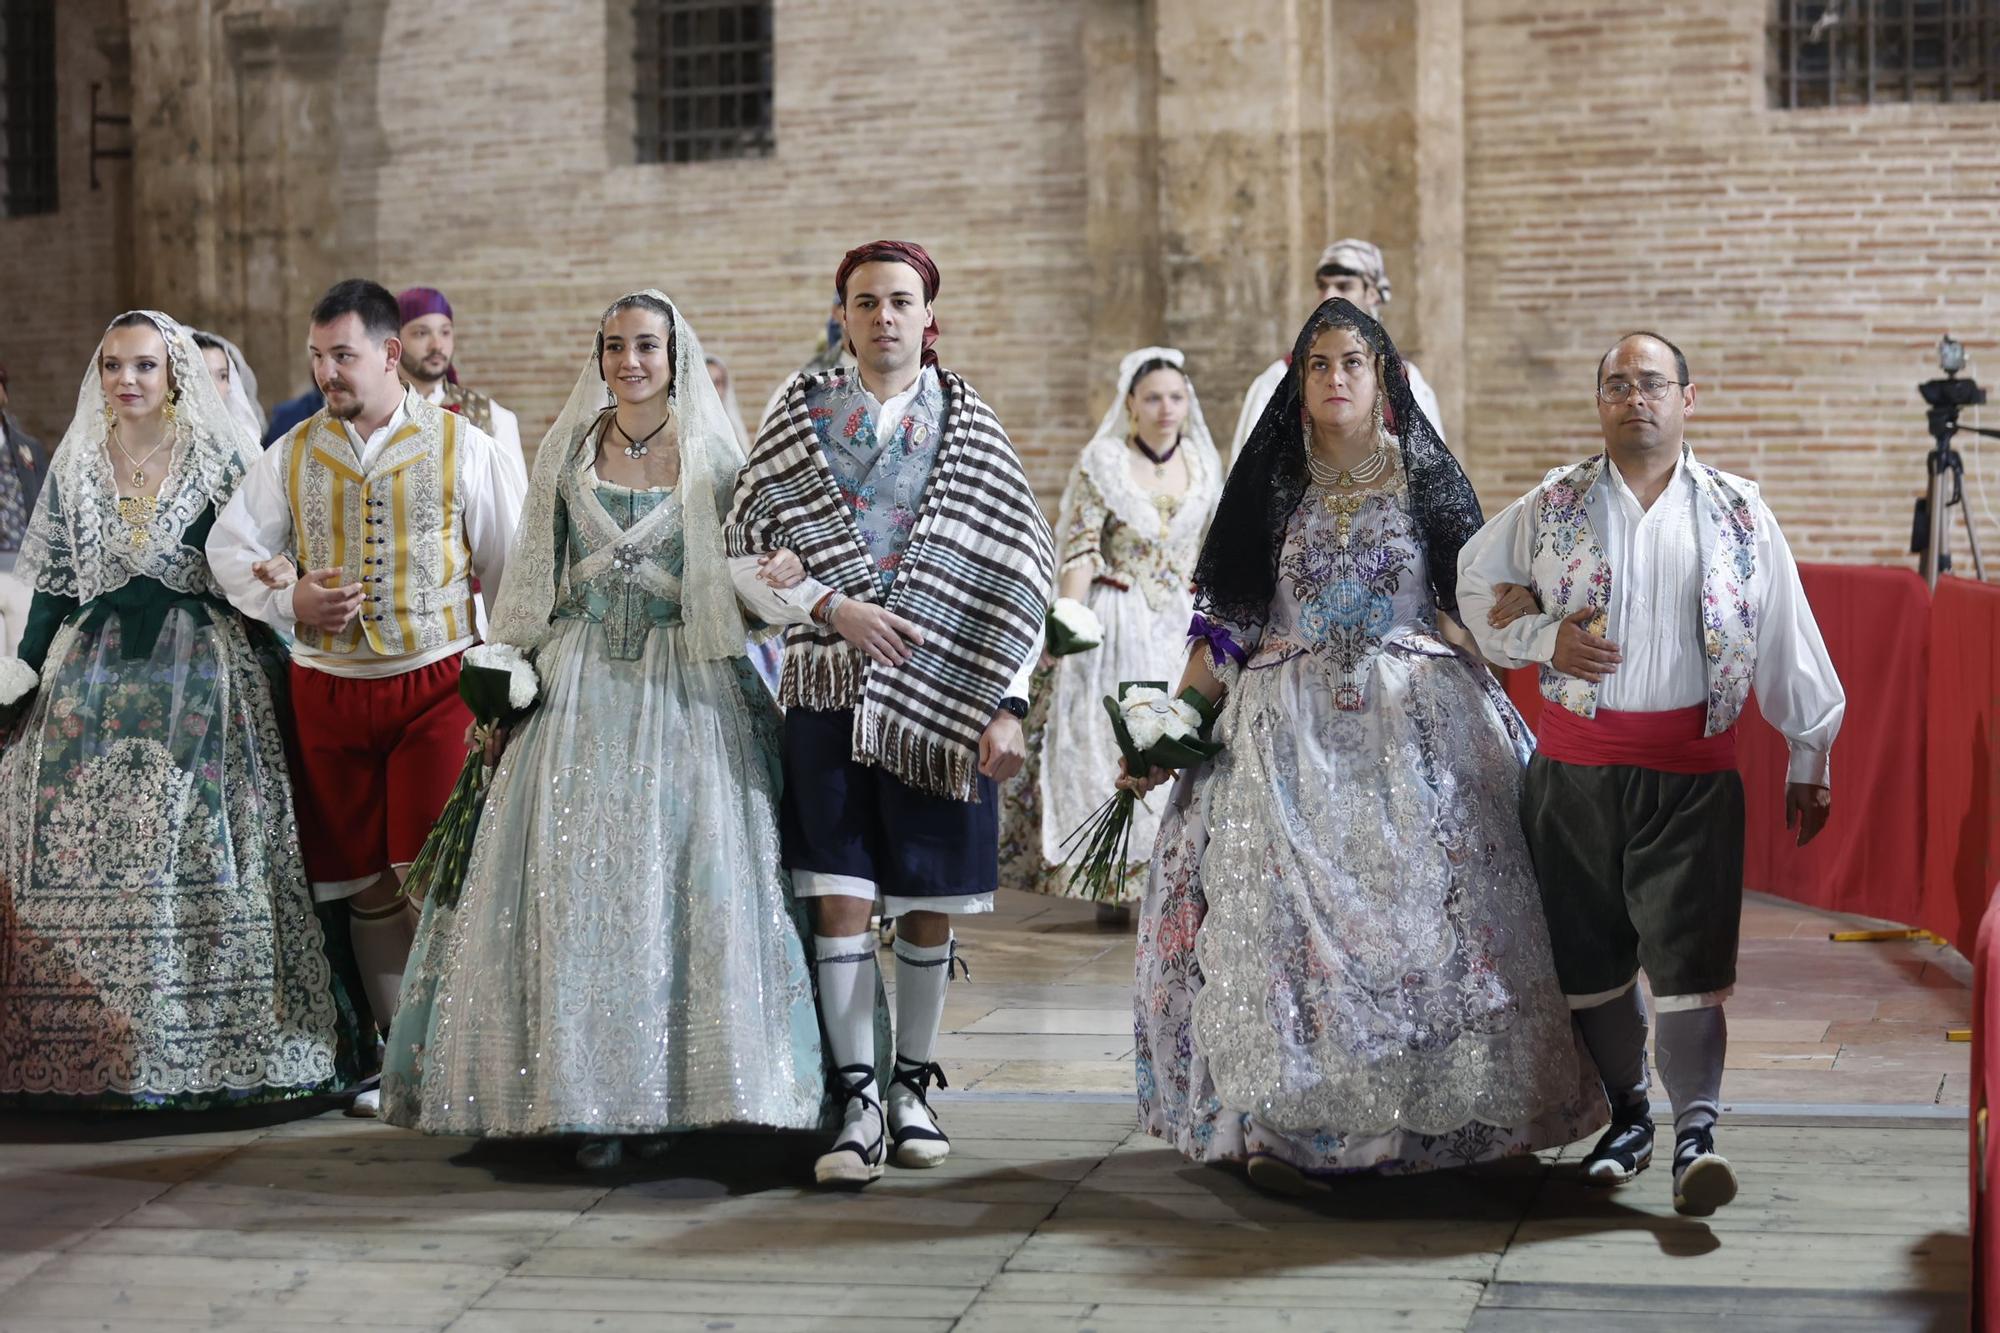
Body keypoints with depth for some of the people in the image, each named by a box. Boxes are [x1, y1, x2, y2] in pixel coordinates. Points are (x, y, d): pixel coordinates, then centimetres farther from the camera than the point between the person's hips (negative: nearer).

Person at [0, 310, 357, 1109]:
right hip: (92, 678, 3)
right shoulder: (74, 465, 12)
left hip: (203, 673, -3)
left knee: (204, 853, -7)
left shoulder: (221, 457, 2)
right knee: (78, 856, -3)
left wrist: (273, 677, -6)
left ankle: (208, 1049, -2)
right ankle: (86, 1046, 4)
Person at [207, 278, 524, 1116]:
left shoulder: (461, 445, 0)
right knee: (364, 882, 8)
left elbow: (512, 567, 2)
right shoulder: (293, 455, 8)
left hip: (435, 681, -3)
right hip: (329, 691, 3)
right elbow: (230, 545, 10)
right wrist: (287, 602, -9)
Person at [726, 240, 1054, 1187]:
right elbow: (742, 554, 4)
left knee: (928, 902, 6)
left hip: (941, 695, 0)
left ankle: (913, 1084, 21)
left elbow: (1023, 576, 2)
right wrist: (831, 607, -11)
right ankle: (856, 1099, 1)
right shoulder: (802, 418, 5)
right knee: (841, 896, -5)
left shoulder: (969, 427, 4)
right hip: (830, 688, 0)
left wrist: (1008, 703, -6)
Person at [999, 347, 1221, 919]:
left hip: (1181, 628, 4)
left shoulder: (1203, 464, 9)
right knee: (1106, 746, -2)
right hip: (1116, 628, -3)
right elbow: (1077, 552, -8)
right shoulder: (1101, 463, -4)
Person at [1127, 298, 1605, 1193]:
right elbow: (1224, 620, 8)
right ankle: (1280, 1124, -6)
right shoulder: (1269, 485, 9)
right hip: (1292, 730, 0)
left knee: (1431, 904, -7)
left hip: (1416, 722, 0)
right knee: (1286, 908, -8)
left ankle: (1448, 1111, 2)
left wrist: (1512, 733, 0)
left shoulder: (1427, 480, 8)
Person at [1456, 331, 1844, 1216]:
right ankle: (1628, 1117, 23)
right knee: (1591, 952, 8)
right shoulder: (1553, 505, 6)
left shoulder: (1737, 513, 5)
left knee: (1687, 952, -10)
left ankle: (1696, 1134, -10)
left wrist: (1809, 760, 10)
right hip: (1576, 766, 2)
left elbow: (1788, 643, 9)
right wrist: (1545, 638, -5)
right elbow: (1475, 586, 13)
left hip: (1691, 770, -2)